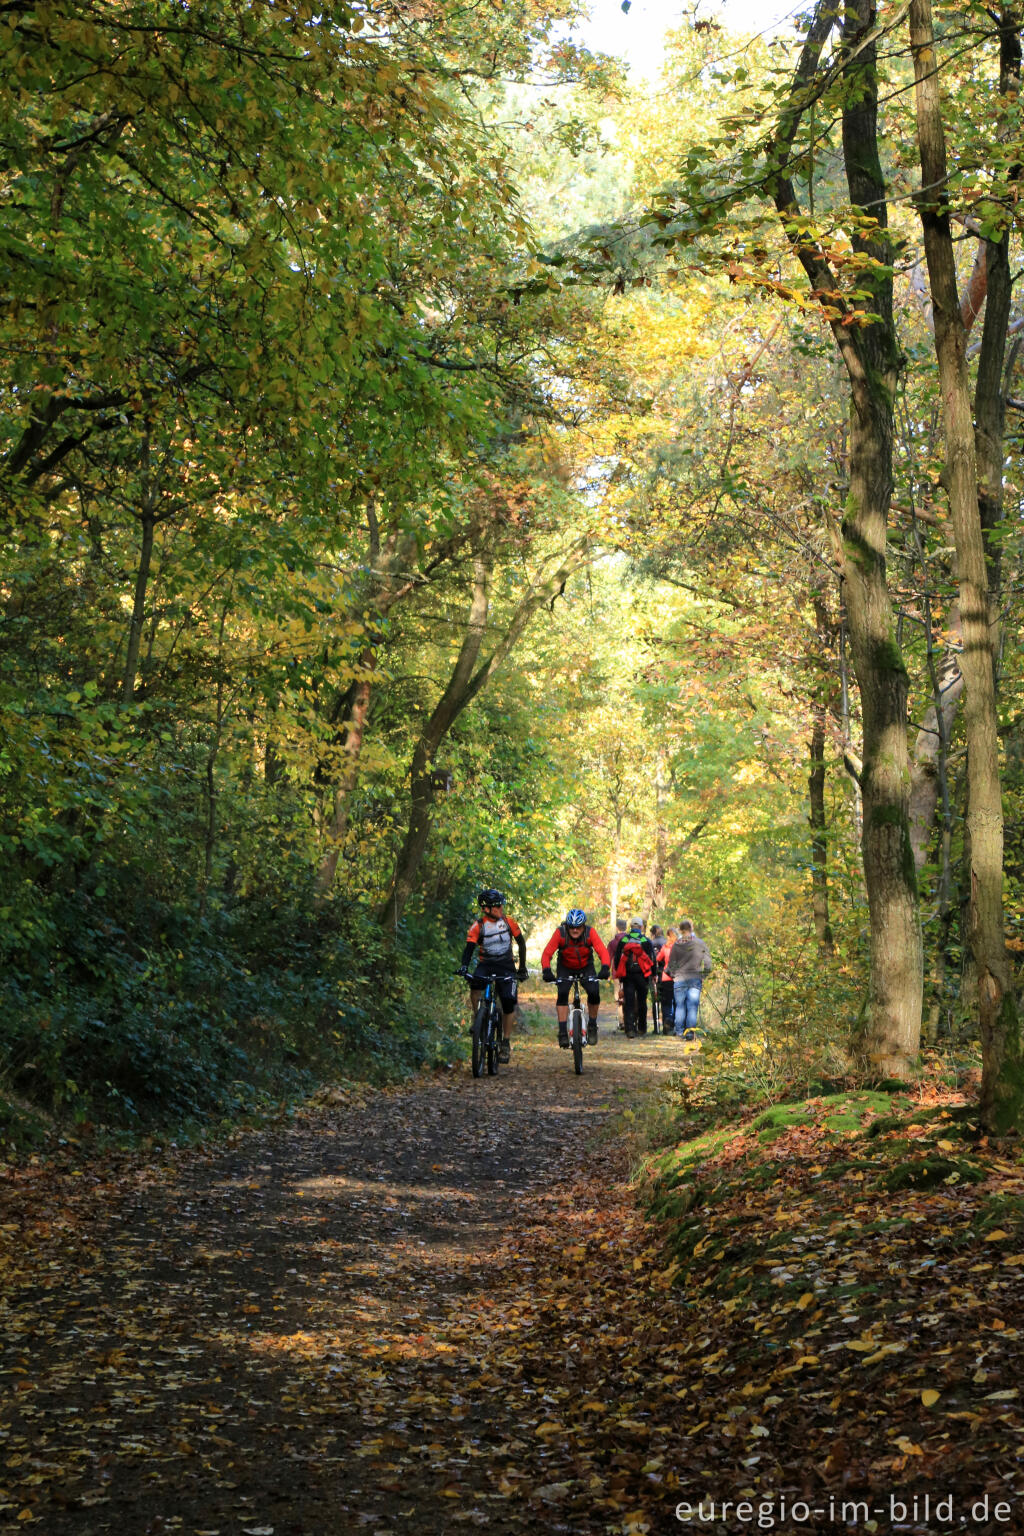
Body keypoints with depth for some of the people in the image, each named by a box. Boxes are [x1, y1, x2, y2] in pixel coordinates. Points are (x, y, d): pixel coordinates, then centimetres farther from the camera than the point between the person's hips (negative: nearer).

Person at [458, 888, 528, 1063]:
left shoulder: (508, 922, -4)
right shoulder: (477, 926, -10)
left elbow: (521, 943, 7)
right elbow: (469, 948, -17)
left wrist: (522, 968, 6)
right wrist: (464, 966, -35)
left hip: (506, 966, 1)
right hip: (485, 964, -1)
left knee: (509, 1003, -11)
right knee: (475, 984, -34)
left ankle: (506, 1043, 2)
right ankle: (477, 1017, -10)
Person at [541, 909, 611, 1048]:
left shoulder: (590, 933, -24)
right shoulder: (560, 933, -26)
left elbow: (603, 952, -31)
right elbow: (547, 954, -30)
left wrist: (605, 968, -50)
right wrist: (546, 971, -48)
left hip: (586, 968, 0)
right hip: (565, 968, 0)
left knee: (594, 992, -21)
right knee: (562, 993, -23)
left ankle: (592, 1025, 2)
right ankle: (562, 1032, -17)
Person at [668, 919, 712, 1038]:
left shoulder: (676, 945, -1)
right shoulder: (699, 943, -3)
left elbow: (671, 963, 1)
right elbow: (707, 960, -1)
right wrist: (704, 975, 10)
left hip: (680, 979, 0)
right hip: (696, 979, 0)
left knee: (680, 1006, 9)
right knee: (692, 1007, 2)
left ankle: (679, 1032, 8)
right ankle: (690, 1033, 0)